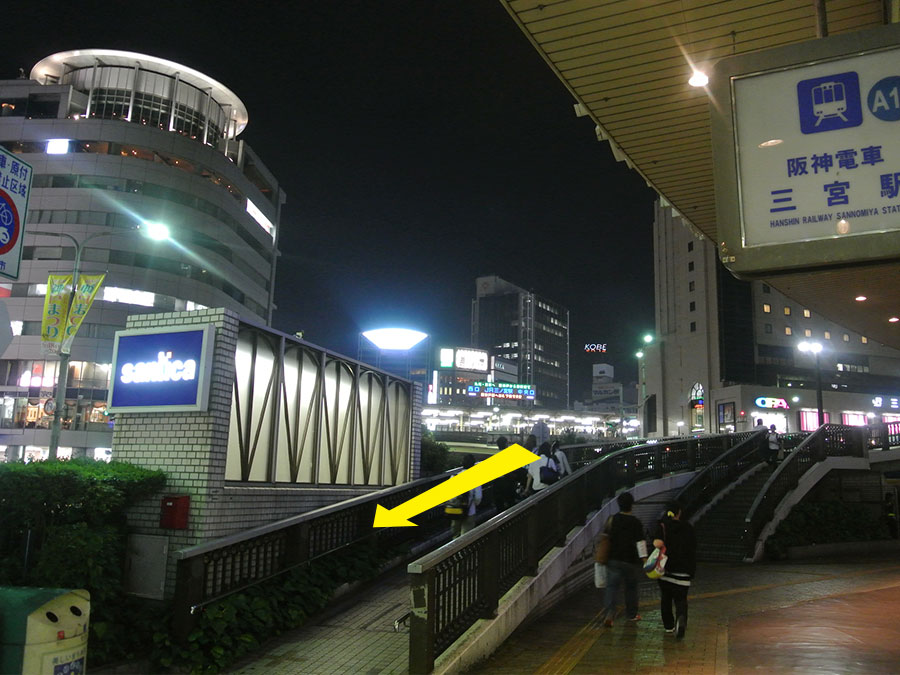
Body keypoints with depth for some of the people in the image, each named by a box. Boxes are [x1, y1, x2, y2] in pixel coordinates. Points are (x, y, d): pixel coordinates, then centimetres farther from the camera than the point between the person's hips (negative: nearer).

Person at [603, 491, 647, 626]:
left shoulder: (612, 520, 0)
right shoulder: (636, 523, -9)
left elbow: (606, 538, 9)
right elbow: (640, 542, -12)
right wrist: (644, 559, -8)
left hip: (613, 559, 2)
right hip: (631, 561, -1)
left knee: (612, 586, -1)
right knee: (631, 587, 16)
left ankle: (608, 614, -17)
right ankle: (632, 614, 28)